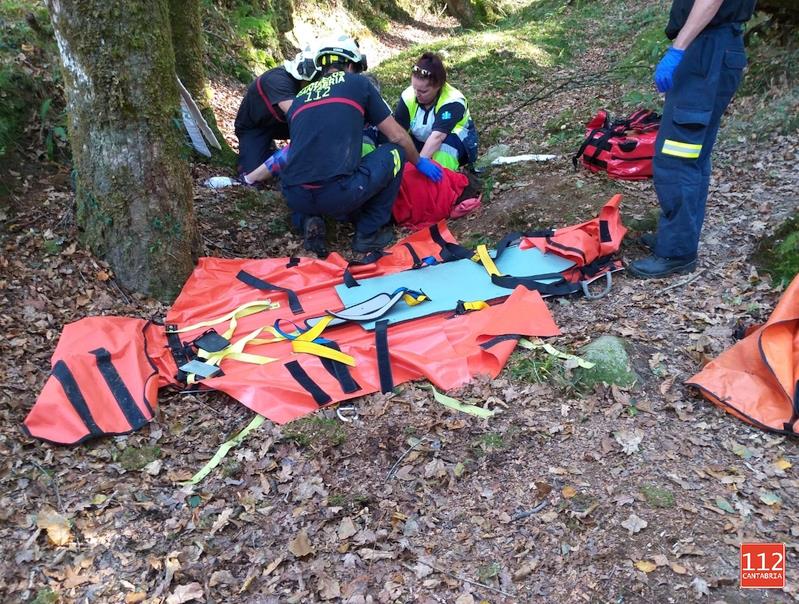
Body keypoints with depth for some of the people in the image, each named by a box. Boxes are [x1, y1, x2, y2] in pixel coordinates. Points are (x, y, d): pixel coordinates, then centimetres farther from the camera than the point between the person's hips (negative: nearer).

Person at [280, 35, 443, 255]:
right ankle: (369, 232, 16)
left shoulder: (299, 97, 22)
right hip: (337, 194, -5)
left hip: (295, 199, 6)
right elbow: (397, 136, 13)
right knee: (395, 152, 18)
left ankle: (311, 220, 14)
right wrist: (419, 162, 33)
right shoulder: (357, 84, 11)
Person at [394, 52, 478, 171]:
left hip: (458, 141, -4)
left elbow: (437, 137, -45)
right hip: (422, 141, 4)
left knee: (448, 141, -39)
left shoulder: (452, 101, -33)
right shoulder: (408, 96, -20)